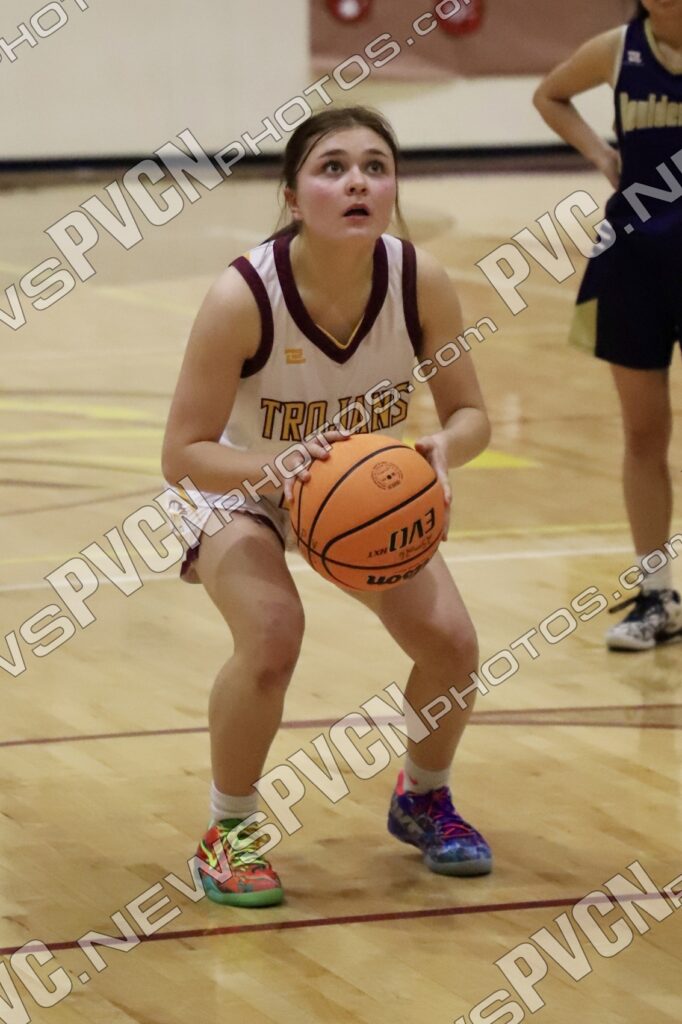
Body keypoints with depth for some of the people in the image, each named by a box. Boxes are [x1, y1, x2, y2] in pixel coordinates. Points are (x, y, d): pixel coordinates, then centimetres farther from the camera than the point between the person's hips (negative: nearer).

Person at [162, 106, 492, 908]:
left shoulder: (419, 282, -24)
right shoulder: (243, 297, -34)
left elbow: (470, 414, -13)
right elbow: (183, 453, -28)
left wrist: (442, 447, -37)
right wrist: (277, 468, -47)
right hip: (241, 484, -4)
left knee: (450, 643, -9)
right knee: (271, 638, -30)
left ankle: (422, 798, 24)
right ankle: (227, 832, -5)